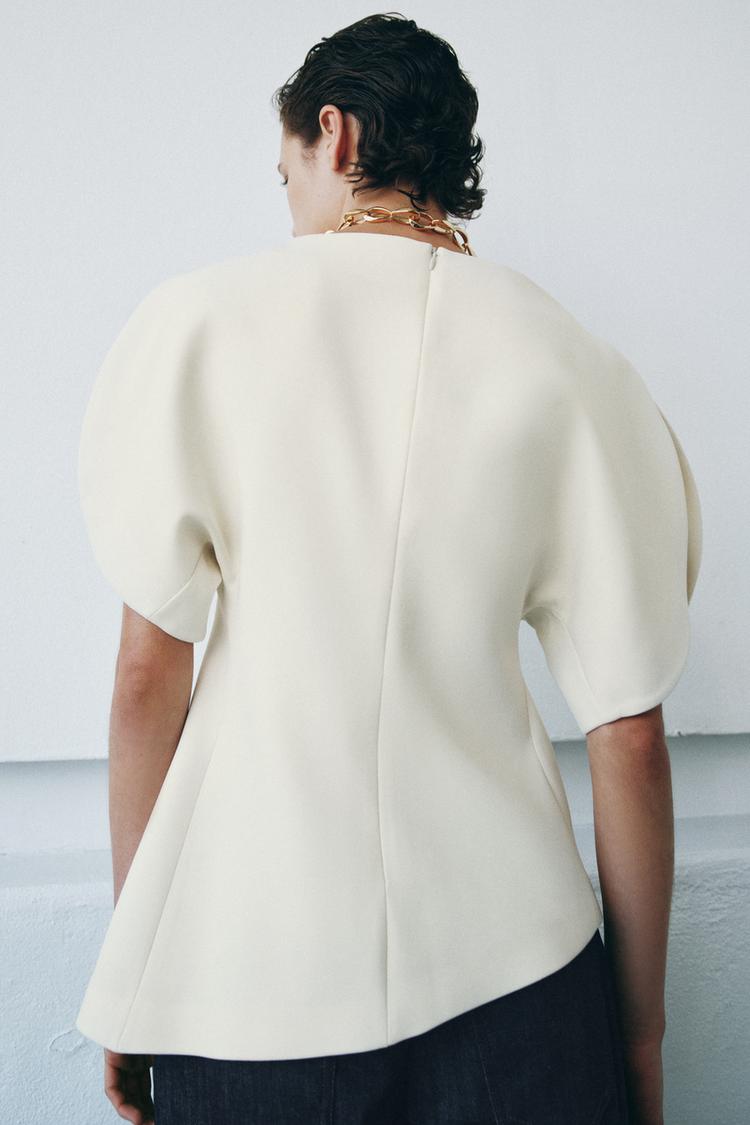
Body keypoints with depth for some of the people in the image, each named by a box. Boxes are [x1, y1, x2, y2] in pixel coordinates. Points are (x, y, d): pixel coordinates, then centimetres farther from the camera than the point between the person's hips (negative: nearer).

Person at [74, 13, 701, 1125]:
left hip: (249, 971, 1)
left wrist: (137, 950, 6)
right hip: (506, 977, 0)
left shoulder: (196, 320, -5)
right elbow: (629, 733, -4)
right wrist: (643, 1033, 8)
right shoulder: (580, 369, -4)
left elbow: (149, 668, -6)